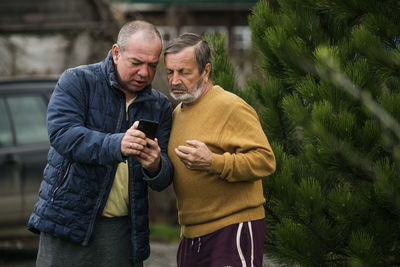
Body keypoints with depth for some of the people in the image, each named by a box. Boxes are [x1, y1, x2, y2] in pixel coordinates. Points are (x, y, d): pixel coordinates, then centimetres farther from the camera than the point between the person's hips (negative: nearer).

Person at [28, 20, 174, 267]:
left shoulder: (160, 106, 9)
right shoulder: (77, 82, -2)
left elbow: (164, 180, 3)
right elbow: (62, 134, -20)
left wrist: (155, 167, -23)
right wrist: (116, 146, -35)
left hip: (123, 232, 3)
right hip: (69, 221, -3)